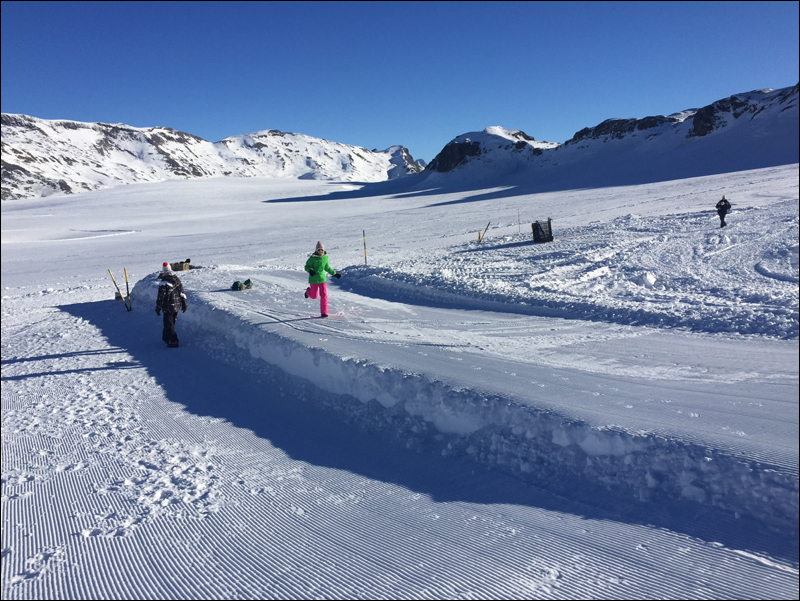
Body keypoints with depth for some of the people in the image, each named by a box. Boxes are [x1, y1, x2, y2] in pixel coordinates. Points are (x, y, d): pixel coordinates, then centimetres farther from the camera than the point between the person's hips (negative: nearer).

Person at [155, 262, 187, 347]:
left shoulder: (164, 283, -17)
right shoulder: (177, 279, 3)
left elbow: (161, 297, -15)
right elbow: (182, 293, 8)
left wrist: (158, 308, -5)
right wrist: (184, 303, 15)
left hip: (168, 307, -7)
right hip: (177, 306, 7)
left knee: (169, 324, 0)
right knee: (171, 322, 20)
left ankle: (174, 341, -5)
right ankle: (166, 337, 36)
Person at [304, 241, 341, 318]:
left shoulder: (325, 257, 4)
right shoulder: (313, 258, -10)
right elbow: (307, 267, -7)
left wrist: (334, 274, 20)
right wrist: (310, 270, -29)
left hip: (322, 278, 3)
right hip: (314, 279, -3)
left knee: (324, 295, -9)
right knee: (314, 296, 10)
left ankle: (324, 313, -2)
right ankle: (308, 291, 47)